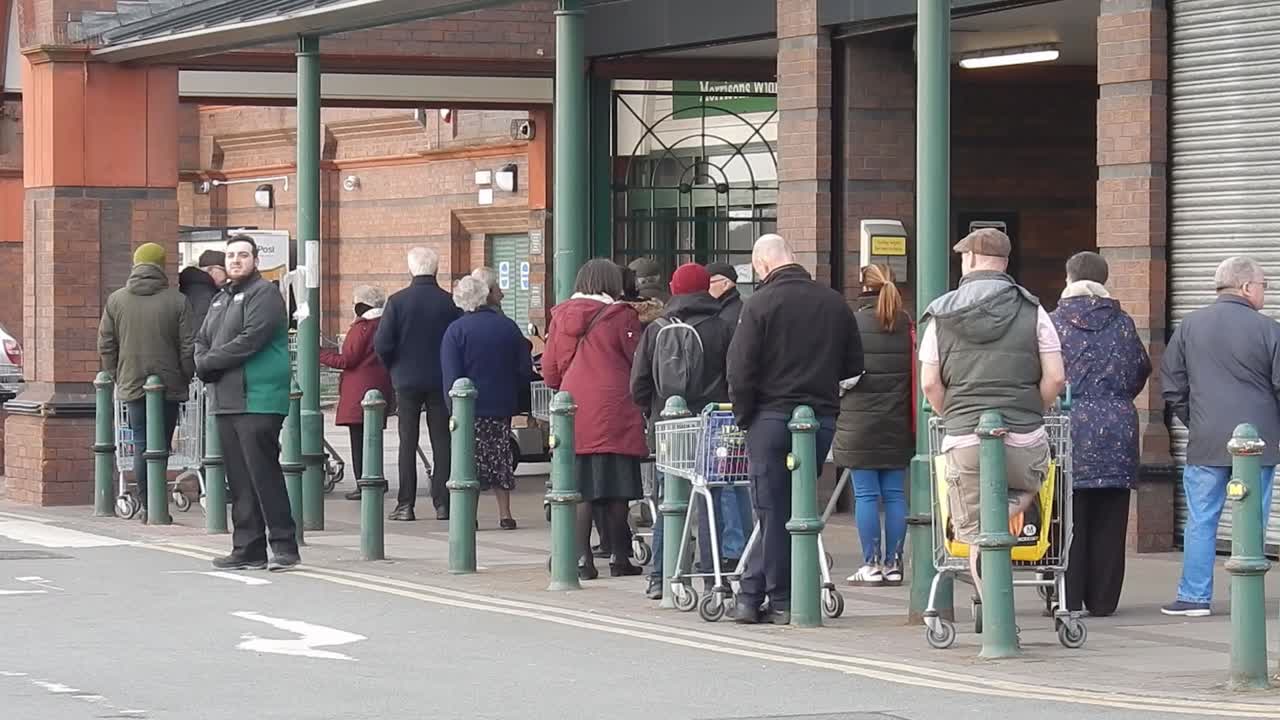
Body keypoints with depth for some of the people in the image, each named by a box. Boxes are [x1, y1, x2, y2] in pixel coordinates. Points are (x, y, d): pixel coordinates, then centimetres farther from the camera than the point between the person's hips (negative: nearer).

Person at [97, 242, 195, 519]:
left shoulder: (116, 300, 2)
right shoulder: (177, 301, -5)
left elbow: (105, 346, 5)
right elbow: (188, 348, -5)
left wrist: (118, 378, 15)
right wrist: (185, 379, 8)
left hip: (132, 384, 2)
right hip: (169, 385, -2)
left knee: (141, 444, 6)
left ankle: (147, 504, 1)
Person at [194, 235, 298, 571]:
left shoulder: (264, 293, -6)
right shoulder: (221, 298, 22)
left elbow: (250, 340, -17)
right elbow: (202, 340, 21)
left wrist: (210, 362, -9)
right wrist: (203, 365, -2)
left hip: (257, 401, -9)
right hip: (226, 401, 9)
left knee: (263, 474, -10)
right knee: (239, 480, 8)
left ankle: (284, 545, -7)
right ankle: (248, 549, 12)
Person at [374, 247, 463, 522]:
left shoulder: (397, 301, -7)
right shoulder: (450, 303, -6)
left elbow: (382, 344, -9)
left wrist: (394, 367, 8)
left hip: (406, 379, -1)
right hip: (441, 382, 1)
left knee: (407, 443, 5)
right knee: (442, 442, 6)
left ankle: (405, 504, 1)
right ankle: (442, 504, 3)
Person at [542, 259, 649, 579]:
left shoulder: (560, 316, 7)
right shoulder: (621, 316, -5)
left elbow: (550, 371, 12)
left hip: (573, 412, 3)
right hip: (614, 413, -3)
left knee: (580, 491, 4)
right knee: (616, 491, 2)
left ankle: (583, 559, -1)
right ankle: (620, 559, 7)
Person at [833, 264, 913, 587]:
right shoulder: (906, 325, 4)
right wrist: (911, 419, 10)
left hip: (860, 423, -4)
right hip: (897, 424, 4)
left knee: (866, 495, 0)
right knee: (895, 494, 7)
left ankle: (871, 565, -1)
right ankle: (893, 564, 8)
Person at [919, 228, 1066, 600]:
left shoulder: (942, 314, 5)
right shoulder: (1032, 311, 4)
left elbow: (930, 384, 3)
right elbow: (1055, 378, -1)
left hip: (965, 443, 0)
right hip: (1025, 443, 0)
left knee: (976, 536, 11)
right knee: (1026, 485, 29)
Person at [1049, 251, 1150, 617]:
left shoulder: (1054, 324, -4)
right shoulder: (1124, 325, 4)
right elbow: (1141, 371, 14)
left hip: (1069, 427, -2)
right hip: (1118, 430, 2)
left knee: (1069, 520, 2)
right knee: (1109, 522, 6)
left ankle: (1068, 597, 1)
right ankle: (1103, 599, 7)